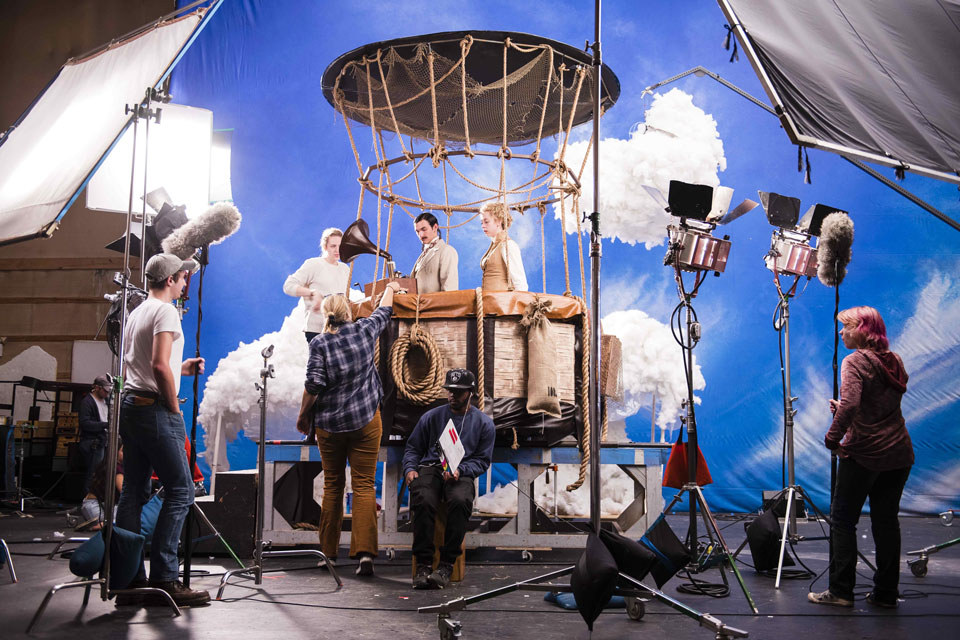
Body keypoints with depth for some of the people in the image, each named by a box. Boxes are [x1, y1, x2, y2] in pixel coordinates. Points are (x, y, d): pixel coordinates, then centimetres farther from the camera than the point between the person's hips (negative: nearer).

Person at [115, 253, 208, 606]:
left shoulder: (136, 312, 19)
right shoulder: (165, 311, -9)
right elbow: (159, 365, -19)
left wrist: (181, 368, 25)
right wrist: (174, 408, -11)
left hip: (129, 405, 10)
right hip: (154, 409, -10)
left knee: (133, 493, 8)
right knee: (180, 489, -6)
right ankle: (163, 578, -8)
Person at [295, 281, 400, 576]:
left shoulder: (320, 343, -8)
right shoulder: (365, 331, -1)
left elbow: (313, 385, -12)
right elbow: (383, 312, 20)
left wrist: (303, 415, 3)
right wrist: (390, 289, 39)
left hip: (329, 424, 0)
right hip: (365, 421, 0)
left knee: (333, 485, 11)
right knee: (364, 485, -1)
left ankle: (327, 552, 17)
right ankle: (364, 552, -12)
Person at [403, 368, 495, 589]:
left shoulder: (483, 423, 12)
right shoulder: (432, 417, 16)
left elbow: (482, 460, 10)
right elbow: (413, 447, 21)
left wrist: (460, 470, -10)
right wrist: (410, 469, 0)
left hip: (462, 473, -1)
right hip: (429, 468, 1)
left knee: (460, 501, -37)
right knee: (423, 501, -34)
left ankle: (446, 564, -28)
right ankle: (423, 564, -25)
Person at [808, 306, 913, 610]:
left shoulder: (855, 362, -12)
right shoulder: (894, 362, 11)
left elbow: (850, 404, -25)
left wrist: (833, 438, -14)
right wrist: (843, 411, 15)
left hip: (863, 454, -7)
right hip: (899, 454, 7)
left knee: (843, 520, 3)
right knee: (886, 521, 12)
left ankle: (841, 590, 5)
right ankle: (886, 593, 16)